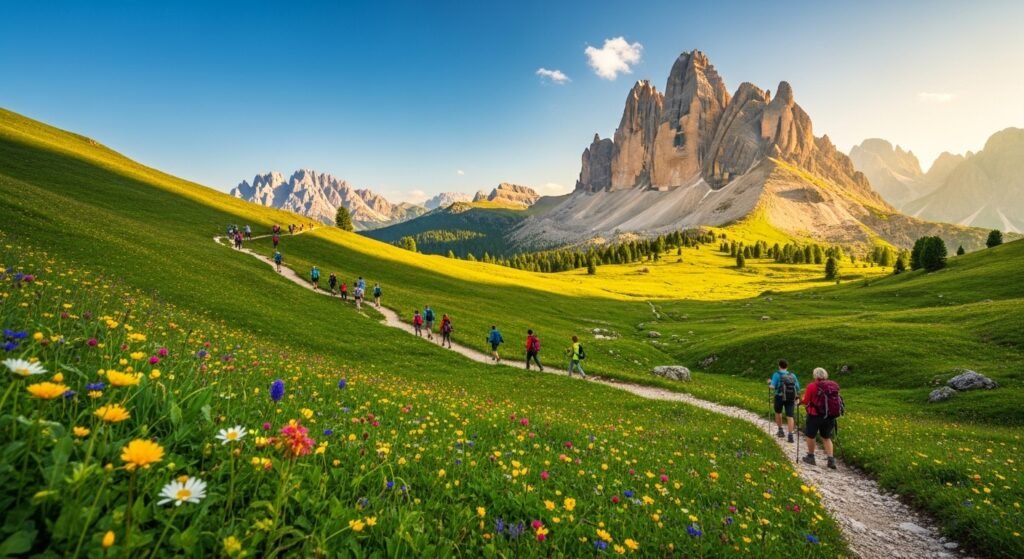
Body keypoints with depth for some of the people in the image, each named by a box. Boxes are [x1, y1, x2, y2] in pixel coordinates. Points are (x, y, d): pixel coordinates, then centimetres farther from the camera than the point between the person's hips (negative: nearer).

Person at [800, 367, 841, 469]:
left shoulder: (812, 386, -15)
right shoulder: (834, 385, -1)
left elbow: (806, 403, -11)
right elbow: (834, 400, 6)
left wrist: (800, 401, 10)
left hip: (816, 415, -5)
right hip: (830, 416, 5)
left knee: (810, 435, 15)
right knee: (826, 437, 18)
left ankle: (810, 456, 25)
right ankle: (831, 459, 8)